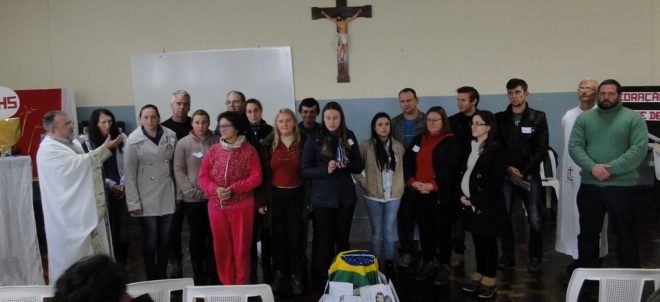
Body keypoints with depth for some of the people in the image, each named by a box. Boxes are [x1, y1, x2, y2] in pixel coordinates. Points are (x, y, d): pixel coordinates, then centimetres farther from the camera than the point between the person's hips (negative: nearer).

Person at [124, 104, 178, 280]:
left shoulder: (170, 136, 0)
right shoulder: (133, 141, -7)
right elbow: (129, 174, -7)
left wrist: (179, 193, 3)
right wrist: (133, 202, -10)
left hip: (167, 197, 3)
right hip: (146, 199, -2)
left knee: (165, 240, 10)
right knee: (150, 241, 3)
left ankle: (162, 275, 25)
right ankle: (151, 278, 19)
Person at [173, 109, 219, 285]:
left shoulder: (217, 142, 1)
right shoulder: (183, 144, -2)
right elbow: (179, 171, -4)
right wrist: (193, 192, -11)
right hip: (193, 200, -1)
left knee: (214, 236, 9)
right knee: (197, 237, 10)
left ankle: (213, 273, 23)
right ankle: (198, 274, 22)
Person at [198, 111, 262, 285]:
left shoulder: (248, 150, -3)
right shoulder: (213, 150, 6)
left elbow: (256, 177, -7)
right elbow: (202, 177, 5)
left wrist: (233, 189, -17)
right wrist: (215, 189, -14)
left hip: (242, 207, -3)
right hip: (217, 207, 3)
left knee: (241, 248, 3)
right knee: (221, 247, 10)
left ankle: (241, 286, 17)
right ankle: (226, 284, 24)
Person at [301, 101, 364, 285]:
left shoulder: (349, 136, 2)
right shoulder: (314, 138, -6)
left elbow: (359, 166, 6)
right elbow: (305, 170, -8)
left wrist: (346, 165, -15)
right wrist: (325, 169, -24)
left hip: (345, 197, 3)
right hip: (322, 198, -2)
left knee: (343, 239, 13)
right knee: (324, 240, 4)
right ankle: (322, 279, 18)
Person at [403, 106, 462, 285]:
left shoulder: (451, 141, -3)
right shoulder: (418, 140, 13)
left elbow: (450, 168, -14)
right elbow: (407, 162, 6)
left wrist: (433, 185, -21)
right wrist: (412, 181, -11)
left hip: (441, 194, -5)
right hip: (419, 194, 5)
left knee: (443, 230, 3)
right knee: (425, 230, 12)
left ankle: (444, 266, 13)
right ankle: (428, 263, 24)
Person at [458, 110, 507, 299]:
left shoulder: (496, 149, -10)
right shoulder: (470, 147, 12)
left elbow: (496, 181, -15)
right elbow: (463, 172, 14)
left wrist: (476, 200, -16)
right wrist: (462, 195, -1)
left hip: (487, 205, -6)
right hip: (470, 203, 6)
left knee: (488, 241, 4)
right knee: (477, 240, 14)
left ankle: (490, 279, 15)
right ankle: (479, 273, 26)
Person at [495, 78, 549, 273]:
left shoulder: (538, 118, 3)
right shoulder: (500, 118, 7)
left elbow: (542, 150, -3)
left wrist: (523, 172, -11)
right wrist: (508, 168, -9)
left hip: (530, 175, -1)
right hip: (506, 175, 2)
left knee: (535, 220, -2)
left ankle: (535, 258, 13)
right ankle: (507, 256, 16)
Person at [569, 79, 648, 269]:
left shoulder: (633, 118, -1)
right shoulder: (584, 118, 8)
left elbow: (639, 149, -11)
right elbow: (574, 146, -1)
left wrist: (611, 169, -19)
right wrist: (592, 167, -17)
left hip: (621, 186, -2)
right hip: (589, 185, 3)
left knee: (625, 233, 7)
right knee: (587, 232, 12)